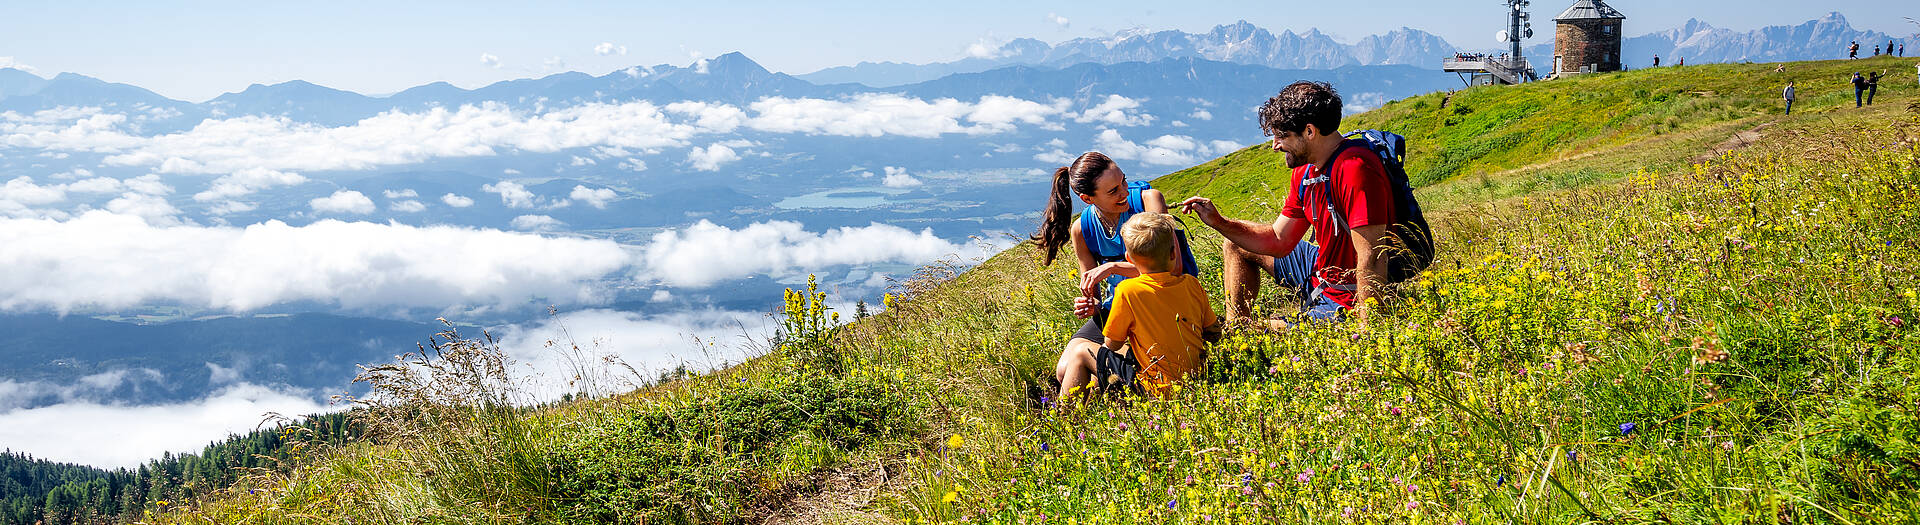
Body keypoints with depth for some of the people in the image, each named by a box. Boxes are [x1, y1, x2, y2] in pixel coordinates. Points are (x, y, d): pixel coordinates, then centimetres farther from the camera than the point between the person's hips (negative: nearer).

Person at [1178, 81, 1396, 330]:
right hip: (1321, 272, 10)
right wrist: (1219, 223, -1)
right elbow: (1279, 241, 9)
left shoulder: (1356, 170, -29)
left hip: (1348, 302, -10)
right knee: (1236, 246, 22)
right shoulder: (1305, 171, 2)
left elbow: (1372, 260, -32)